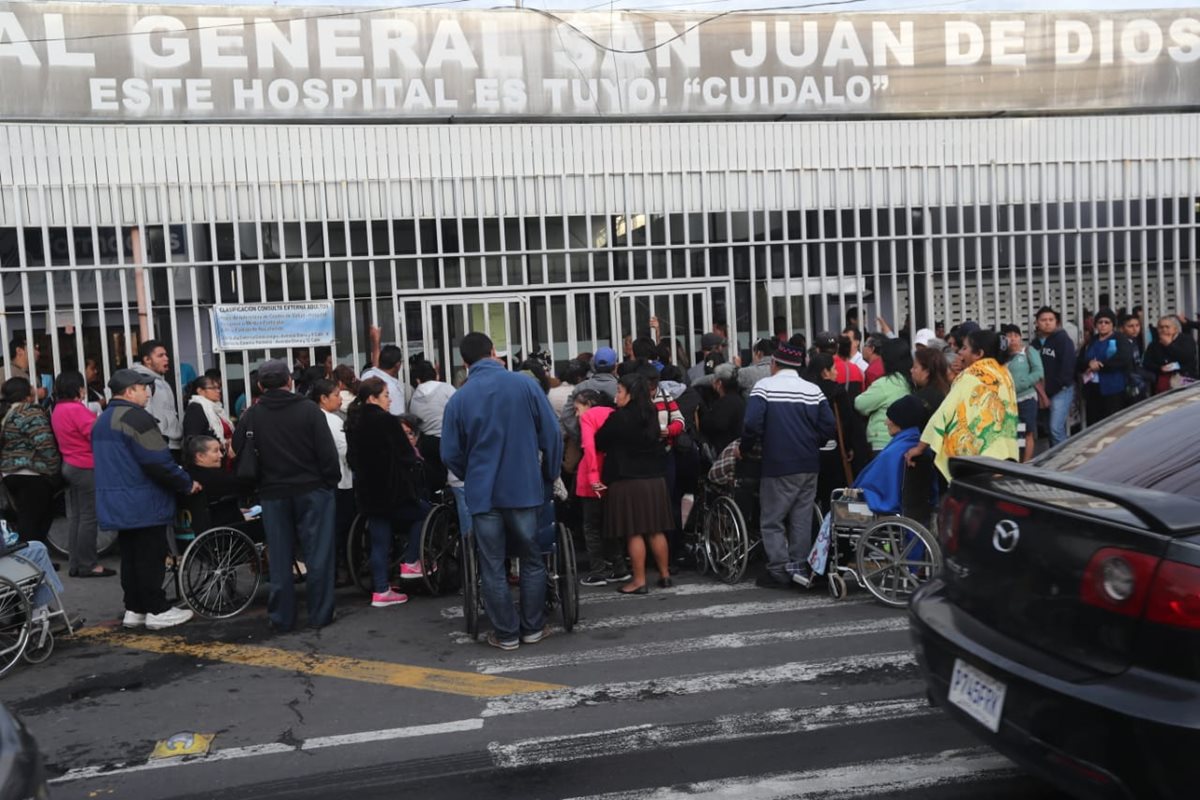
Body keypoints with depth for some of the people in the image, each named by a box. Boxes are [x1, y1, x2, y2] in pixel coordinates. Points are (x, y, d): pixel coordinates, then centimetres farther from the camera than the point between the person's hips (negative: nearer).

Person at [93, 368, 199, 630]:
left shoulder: (103, 420, 15)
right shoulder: (136, 417, -16)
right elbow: (159, 462, -22)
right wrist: (187, 484, -10)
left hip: (115, 505, 9)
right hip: (144, 505, -9)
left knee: (130, 557, 15)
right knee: (151, 558, -2)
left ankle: (134, 609, 21)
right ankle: (157, 610, 4)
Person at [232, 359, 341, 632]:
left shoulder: (250, 416, -3)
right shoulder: (309, 410, -9)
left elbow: (239, 452, 3)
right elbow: (327, 452, -10)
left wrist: (257, 486, 16)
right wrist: (332, 481, 1)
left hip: (273, 494, 2)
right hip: (311, 490, -2)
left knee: (280, 558, 10)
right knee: (318, 553, 5)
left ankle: (281, 617, 16)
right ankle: (320, 614, 9)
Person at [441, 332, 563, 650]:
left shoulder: (458, 399, -4)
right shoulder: (525, 385, -6)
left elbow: (450, 455, -1)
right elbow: (552, 435, -5)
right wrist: (550, 476, 10)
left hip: (482, 493, 0)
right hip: (525, 488, 0)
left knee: (492, 567, 10)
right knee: (532, 561, 15)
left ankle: (506, 633, 17)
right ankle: (533, 628, 22)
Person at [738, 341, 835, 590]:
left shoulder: (765, 386, -7)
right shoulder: (813, 390, 3)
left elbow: (753, 424, -18)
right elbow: (829, 428, 0)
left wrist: (744, 448, -2)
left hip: (778, 465, -4)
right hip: (809, 465, 4)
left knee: (772, 520, 5)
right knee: (801, 518, 13)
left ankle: (779, 570, 2)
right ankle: (800, 566, 16)